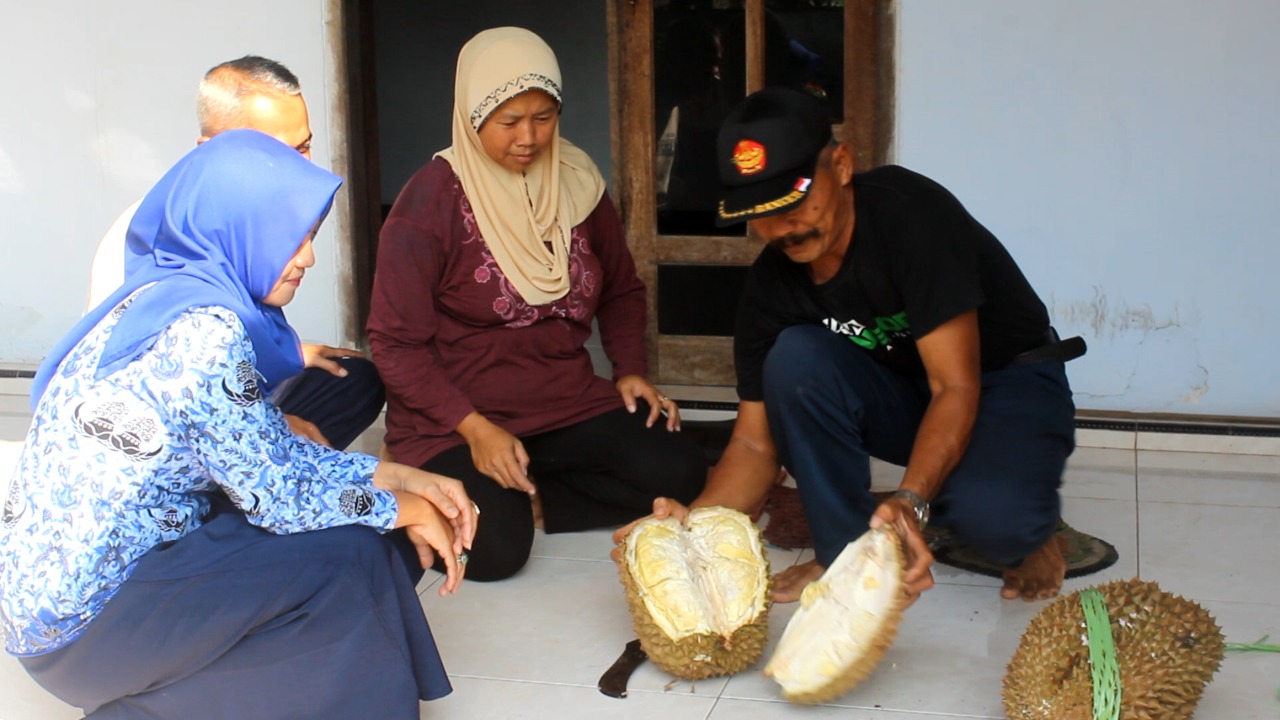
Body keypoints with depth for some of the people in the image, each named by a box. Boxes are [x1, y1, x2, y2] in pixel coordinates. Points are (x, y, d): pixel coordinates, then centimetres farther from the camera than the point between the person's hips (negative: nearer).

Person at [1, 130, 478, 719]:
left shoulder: (169, 296, 6)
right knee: (348, 557, -14)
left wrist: (400, 476, 5)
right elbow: (279, 496, -18)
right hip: (80, 622, -9)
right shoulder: (202, 330, -23)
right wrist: (406, 509, -4)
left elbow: (275, 453, 10)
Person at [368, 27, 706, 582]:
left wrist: (630, 369, 1)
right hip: (453, 418, -4)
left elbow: (621, 290, 18)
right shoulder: (432, 199, -12)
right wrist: (473, 428, -21)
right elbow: (395, 342, -12)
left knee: (680, 473, -17)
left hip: (566, 404, 5)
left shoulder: (576, 182, 2)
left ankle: (527, 494, -1)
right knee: (495, 548, -28)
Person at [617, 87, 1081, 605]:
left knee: (992, 516, -36)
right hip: (904, 393, 4)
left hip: (1014, 384, -4)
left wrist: (909, 503, -48)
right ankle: (846, 554, -12)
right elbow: (756, 441, -12)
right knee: (796, 356, -26)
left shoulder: (910, 212, -28)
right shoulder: (770, 284, -13)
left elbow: (957, 387, -32)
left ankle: (1027, 533, 3)